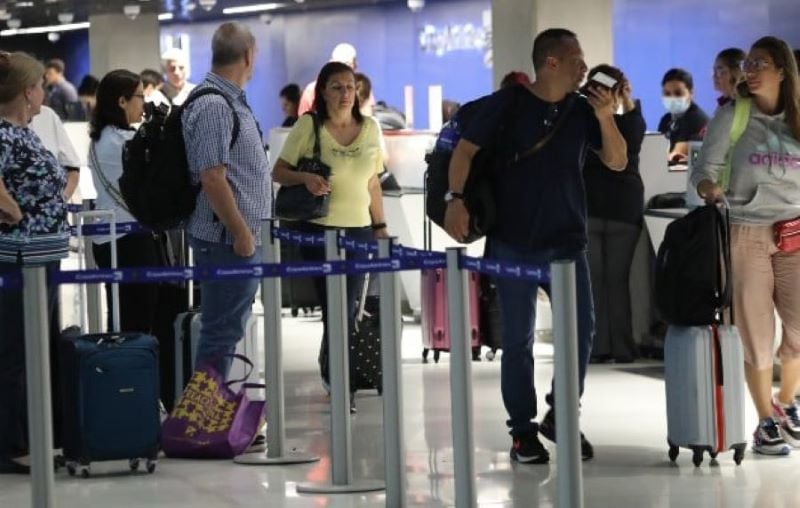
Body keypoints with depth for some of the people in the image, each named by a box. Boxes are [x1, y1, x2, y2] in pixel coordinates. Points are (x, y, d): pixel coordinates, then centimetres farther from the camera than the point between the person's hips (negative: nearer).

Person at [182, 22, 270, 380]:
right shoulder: (214, 105, -17)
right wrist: (242, 233, -20)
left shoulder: (231, 100, 14)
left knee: (226, 327, 15)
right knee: (222, 330, -5)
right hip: (228, 239, -10)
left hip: (240, 236, 10)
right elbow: (212, 178, -22)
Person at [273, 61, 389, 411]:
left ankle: (332, 369, 25)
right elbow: (278, 172, -2)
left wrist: (381, 227, 14)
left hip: (358, 229, 4)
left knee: (347, 306, 5)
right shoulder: (308, 126, -4)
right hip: (319, 228, -4)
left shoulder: (370, 128, 9)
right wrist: (305, 178, -21)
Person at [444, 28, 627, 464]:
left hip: (568, 240, 4)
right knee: (517, 339, 1)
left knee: (581, 329, 2)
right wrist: (456, 199, -18)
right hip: (514, 242, -4)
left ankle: (561, 416, 19)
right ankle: (523, 430, 11)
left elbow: (617, 162, 5)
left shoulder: (581, 110, 6)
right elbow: (465, 150, -4)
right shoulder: (507, 104, -6)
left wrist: (605, 117, -10)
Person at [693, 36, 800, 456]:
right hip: (746, 233, -2)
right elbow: (706, 167, -4)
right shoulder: (731, 116, 0)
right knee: (756, 332, -1)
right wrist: (708, 188, -25)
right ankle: (765, 422, 13)